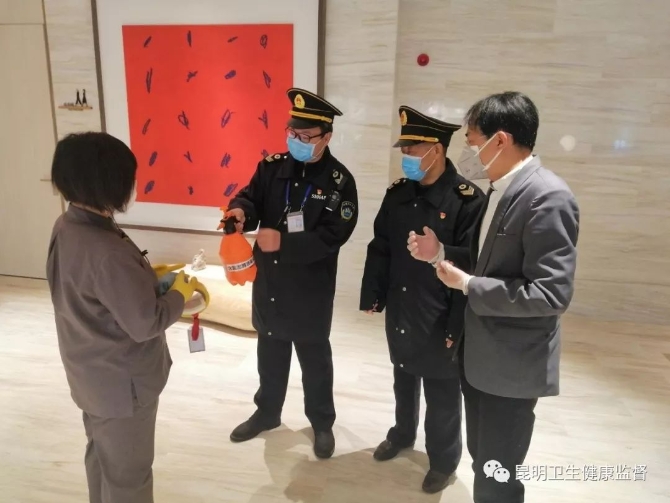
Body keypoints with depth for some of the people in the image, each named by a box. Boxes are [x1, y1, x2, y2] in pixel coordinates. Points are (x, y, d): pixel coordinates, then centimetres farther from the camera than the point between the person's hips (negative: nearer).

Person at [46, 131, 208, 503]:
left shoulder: (67, 226, -6)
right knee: (127, 473, 15)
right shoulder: (106, 251, -34)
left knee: (102, 455, 29)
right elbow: (146, 324, -28)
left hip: (93, 375, 9)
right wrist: (180, 293, -11)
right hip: (121, 383, -9)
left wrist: (150, 273, 1)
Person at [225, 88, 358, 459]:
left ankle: (322, 423, 36)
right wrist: (241, 210, -27)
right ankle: (267, 412, 44)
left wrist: (283, 242, -28)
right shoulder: (272, 166, 0)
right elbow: (251, 196, -2)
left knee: (314, 358, 14)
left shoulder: (339, 180, -12)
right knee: (270, 353, 22)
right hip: (268, 283, 4)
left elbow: (333, 235, -20)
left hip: (311, 291, -4)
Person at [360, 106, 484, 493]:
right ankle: (402, 434, 49)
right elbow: (380, 249, 6)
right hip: (399, 313, 5)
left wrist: (457, 325, -18)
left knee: (442, 396, 14)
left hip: (439, 321, -5)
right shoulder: (397, 193, 1)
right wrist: (373, 297, 4)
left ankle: (444, 459, 36)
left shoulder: (468, 199, -17)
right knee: (404, 381, 25)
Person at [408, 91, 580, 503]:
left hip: (511, 363, -9)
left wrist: (468, 284, -21)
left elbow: (552, 294, -27)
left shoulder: (547, 198, -22)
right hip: (481, 354, 9)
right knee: (483, 459, 24)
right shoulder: (501, 189, 7)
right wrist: (440, 251, 0)